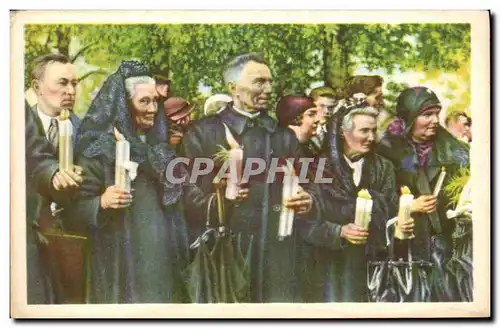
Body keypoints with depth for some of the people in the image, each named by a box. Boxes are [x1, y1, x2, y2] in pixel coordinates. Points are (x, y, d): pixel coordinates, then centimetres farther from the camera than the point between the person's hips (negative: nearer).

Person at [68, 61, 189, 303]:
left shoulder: (159, 145, 10)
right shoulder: (99, 148, -8)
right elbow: (75, 209, -11)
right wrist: (101, 203, -28)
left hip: (162, 258, 6)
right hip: (121, 262, -6)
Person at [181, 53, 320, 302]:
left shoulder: (285, 136, 19)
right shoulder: (204, 132, 4)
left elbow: (304, 188, 19)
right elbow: (185, 193, -2)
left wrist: (308, 202, -3)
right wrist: (214, 201, -21)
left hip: (276, 259, 3)